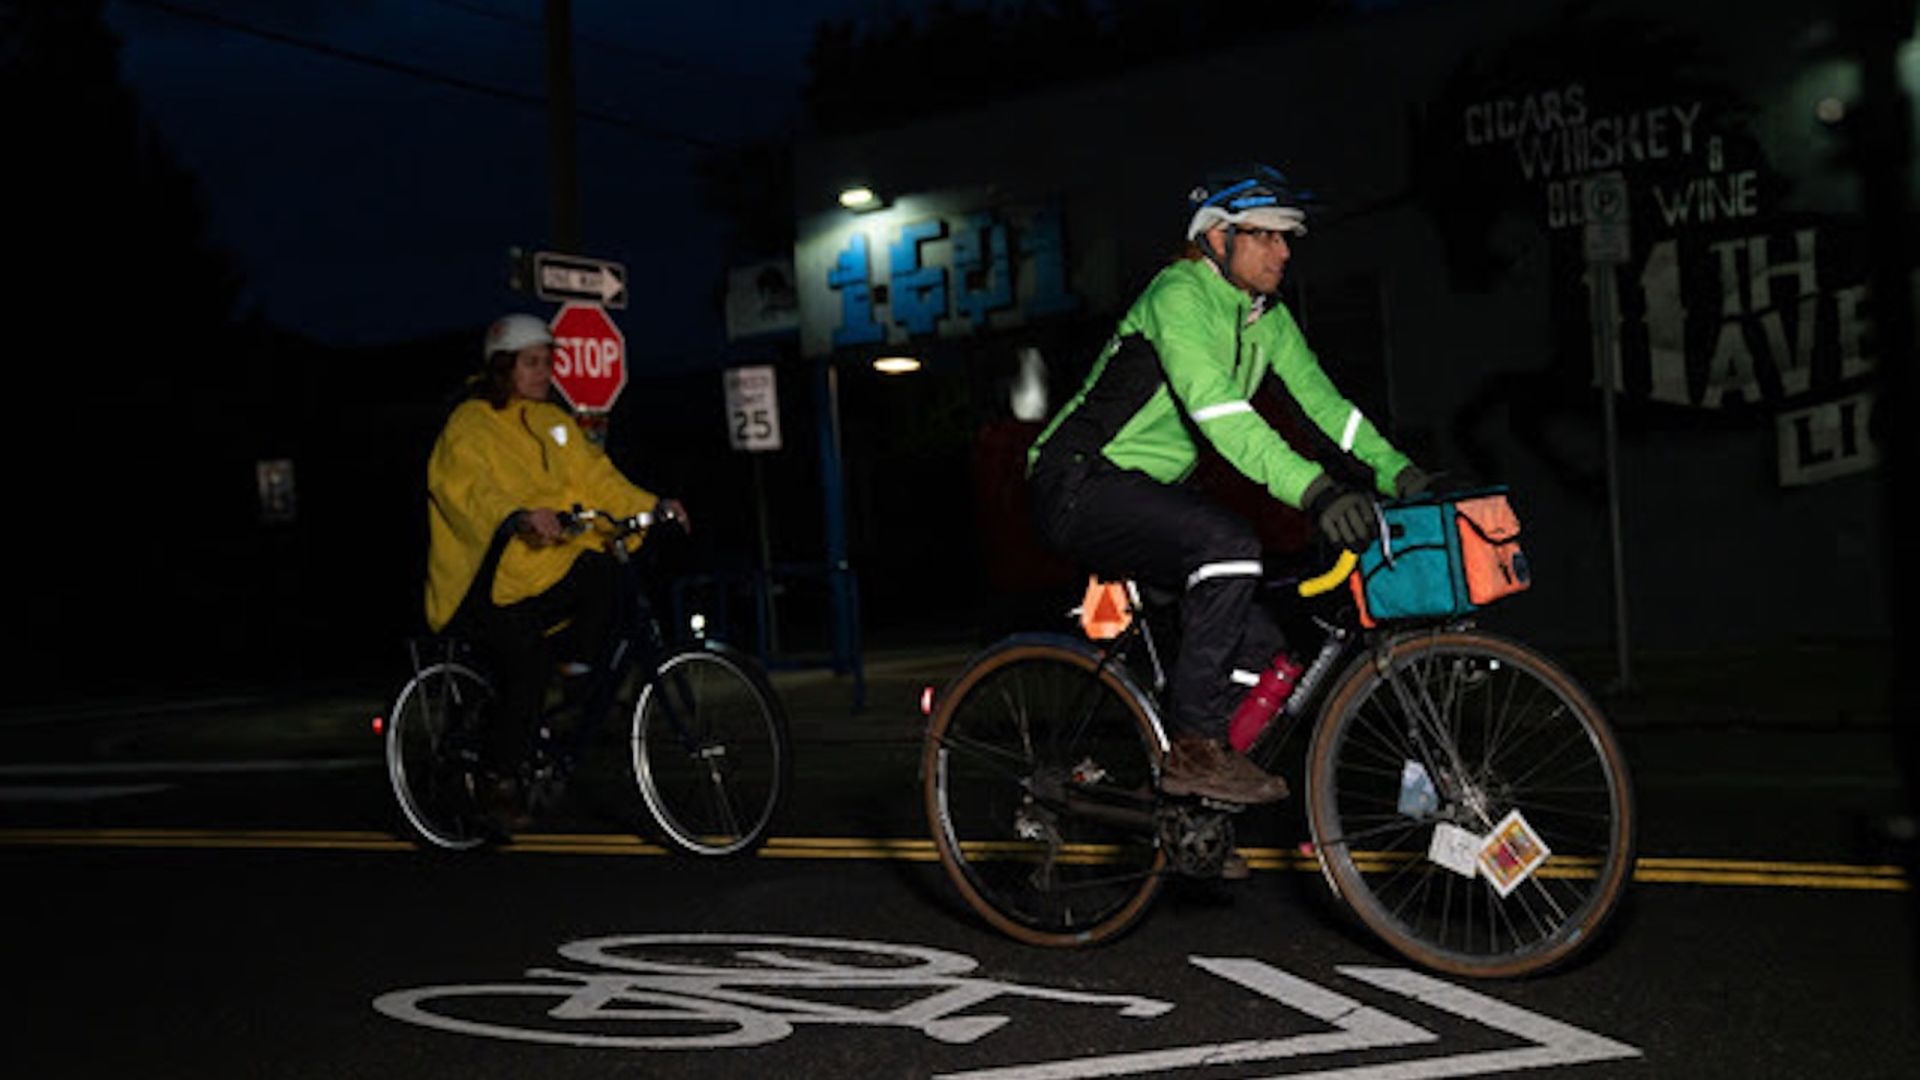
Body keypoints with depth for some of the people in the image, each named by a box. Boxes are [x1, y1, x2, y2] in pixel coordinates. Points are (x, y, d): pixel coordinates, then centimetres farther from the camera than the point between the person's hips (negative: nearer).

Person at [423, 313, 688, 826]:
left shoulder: (554, 422, 15)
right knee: (526, 661, -25)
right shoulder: (468, 426, -5)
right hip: (488, 583, -5)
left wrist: (654, 505, -8)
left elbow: (597, 479, 9)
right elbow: (472, 493, -23)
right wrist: (521, 518, -43)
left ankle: (577, 670, -10)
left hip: (546, 576, 5)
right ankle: (497, 776, -6)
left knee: (603, 567, -25)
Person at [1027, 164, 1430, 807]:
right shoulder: (1179, 295, -17)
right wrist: (1314, 490, -42)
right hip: (1080, 487, -9)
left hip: (1141, 494, 9)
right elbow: (1219, 412, -32)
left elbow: (1322, 402, 5)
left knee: (1258, 647, 1)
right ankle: (1194, 747, -23)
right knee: (1232, 544, -31)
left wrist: (1401, 476, -10)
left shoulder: (1265, 317, 10)